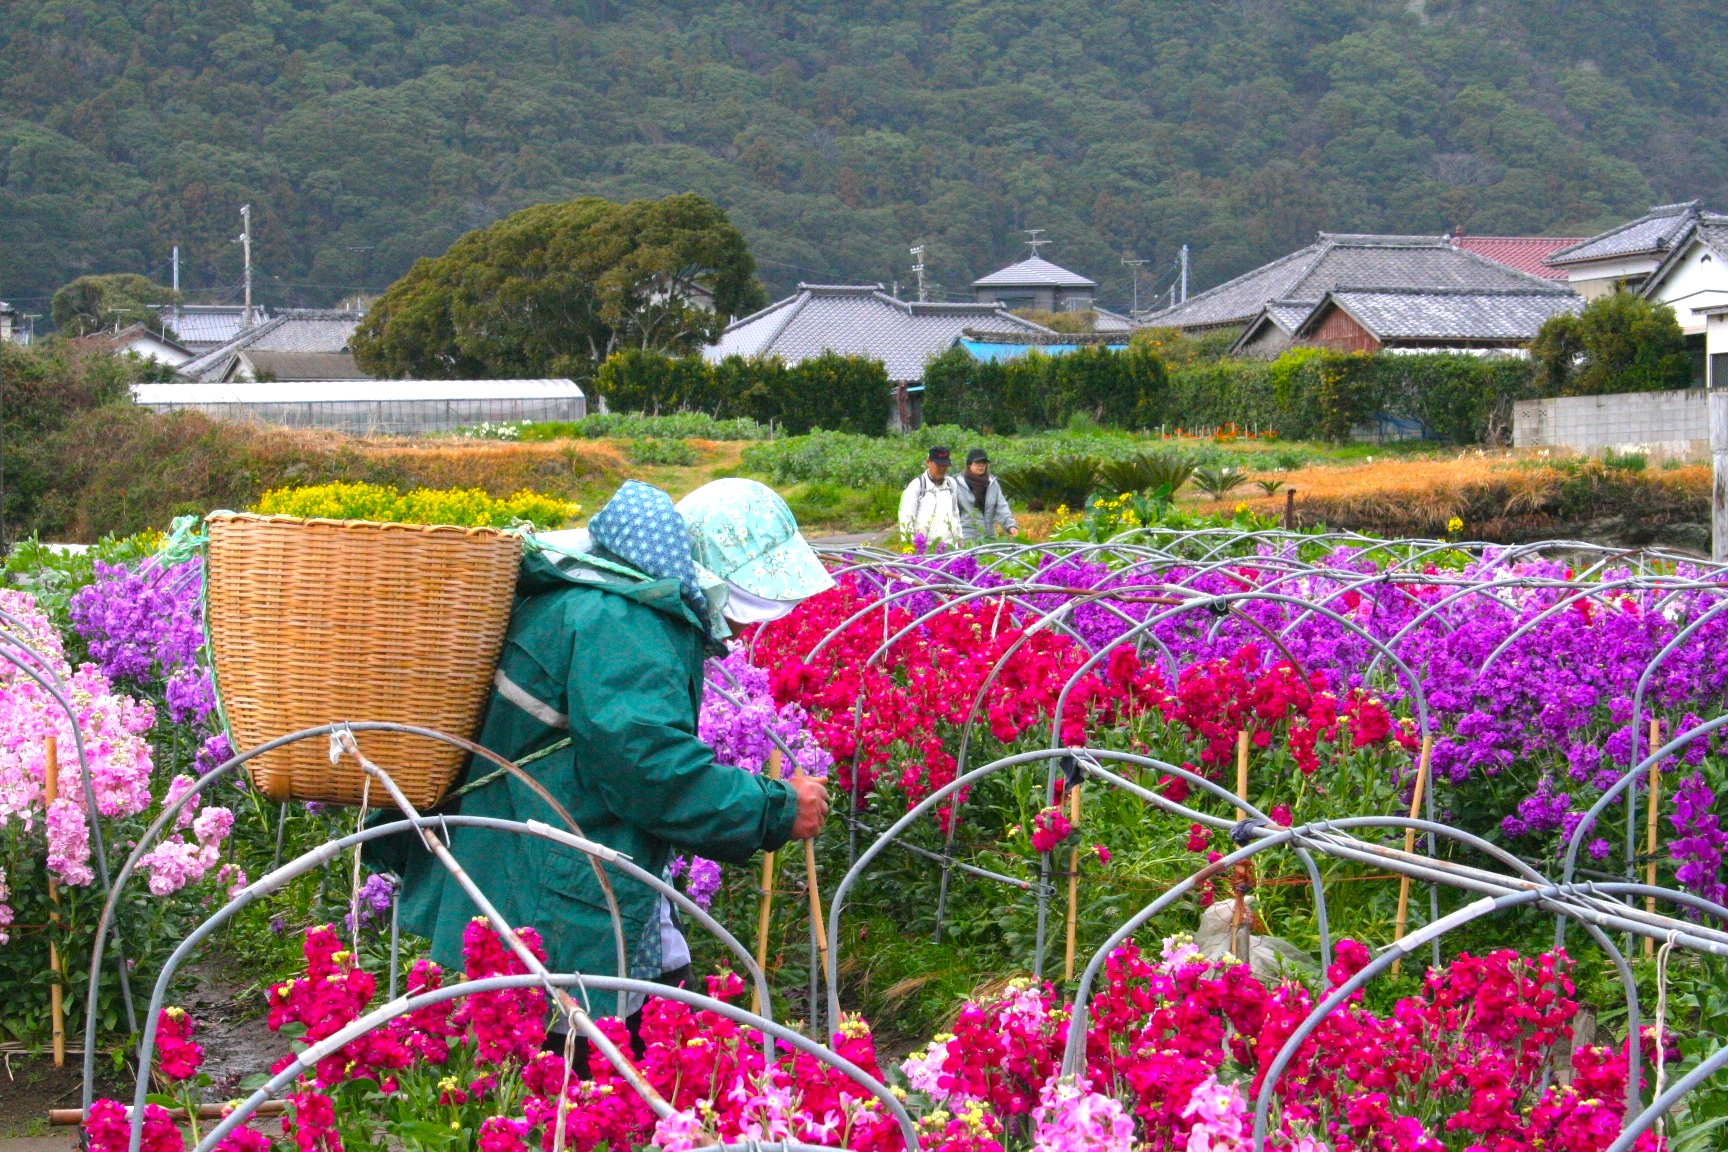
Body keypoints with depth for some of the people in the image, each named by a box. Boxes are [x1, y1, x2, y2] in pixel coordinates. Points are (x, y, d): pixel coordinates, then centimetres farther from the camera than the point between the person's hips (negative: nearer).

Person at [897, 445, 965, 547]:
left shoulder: (952, 484, 12)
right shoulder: (917, 486, -3)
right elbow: (906, 517, -5)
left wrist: (959, 538, 20)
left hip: (949, 546, 4)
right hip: (924, 547, -4)